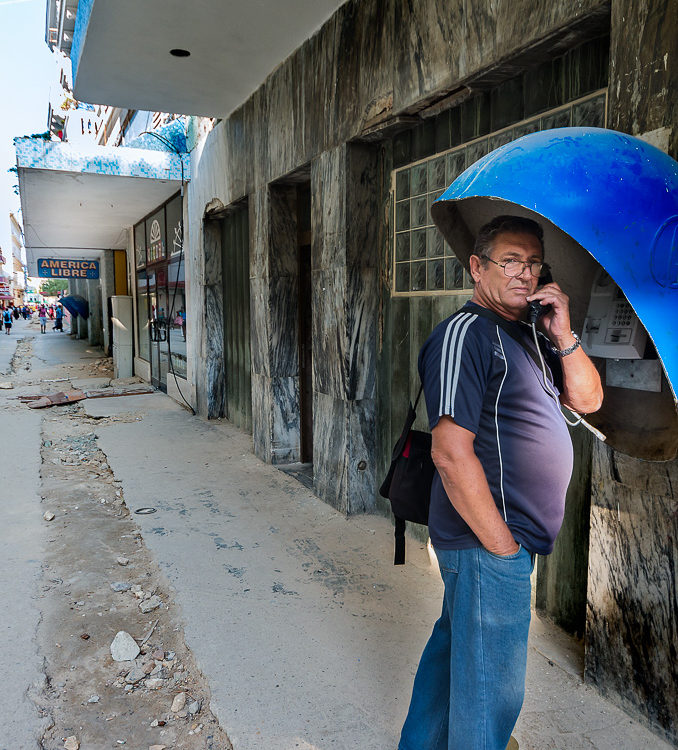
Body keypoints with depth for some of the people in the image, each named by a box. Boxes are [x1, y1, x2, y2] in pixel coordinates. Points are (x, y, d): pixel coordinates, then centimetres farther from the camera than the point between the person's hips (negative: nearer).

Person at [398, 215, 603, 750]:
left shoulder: (529, 337, 14)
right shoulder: (467, 333, -17)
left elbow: (587, 399, 9)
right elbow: (451, 452, -24)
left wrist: (564, 336, -6)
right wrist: (502, 545, -18)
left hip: (499, 538, 10)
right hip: (487, 544, -10)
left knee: (454, 648, 25)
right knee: (491, 687, 5)